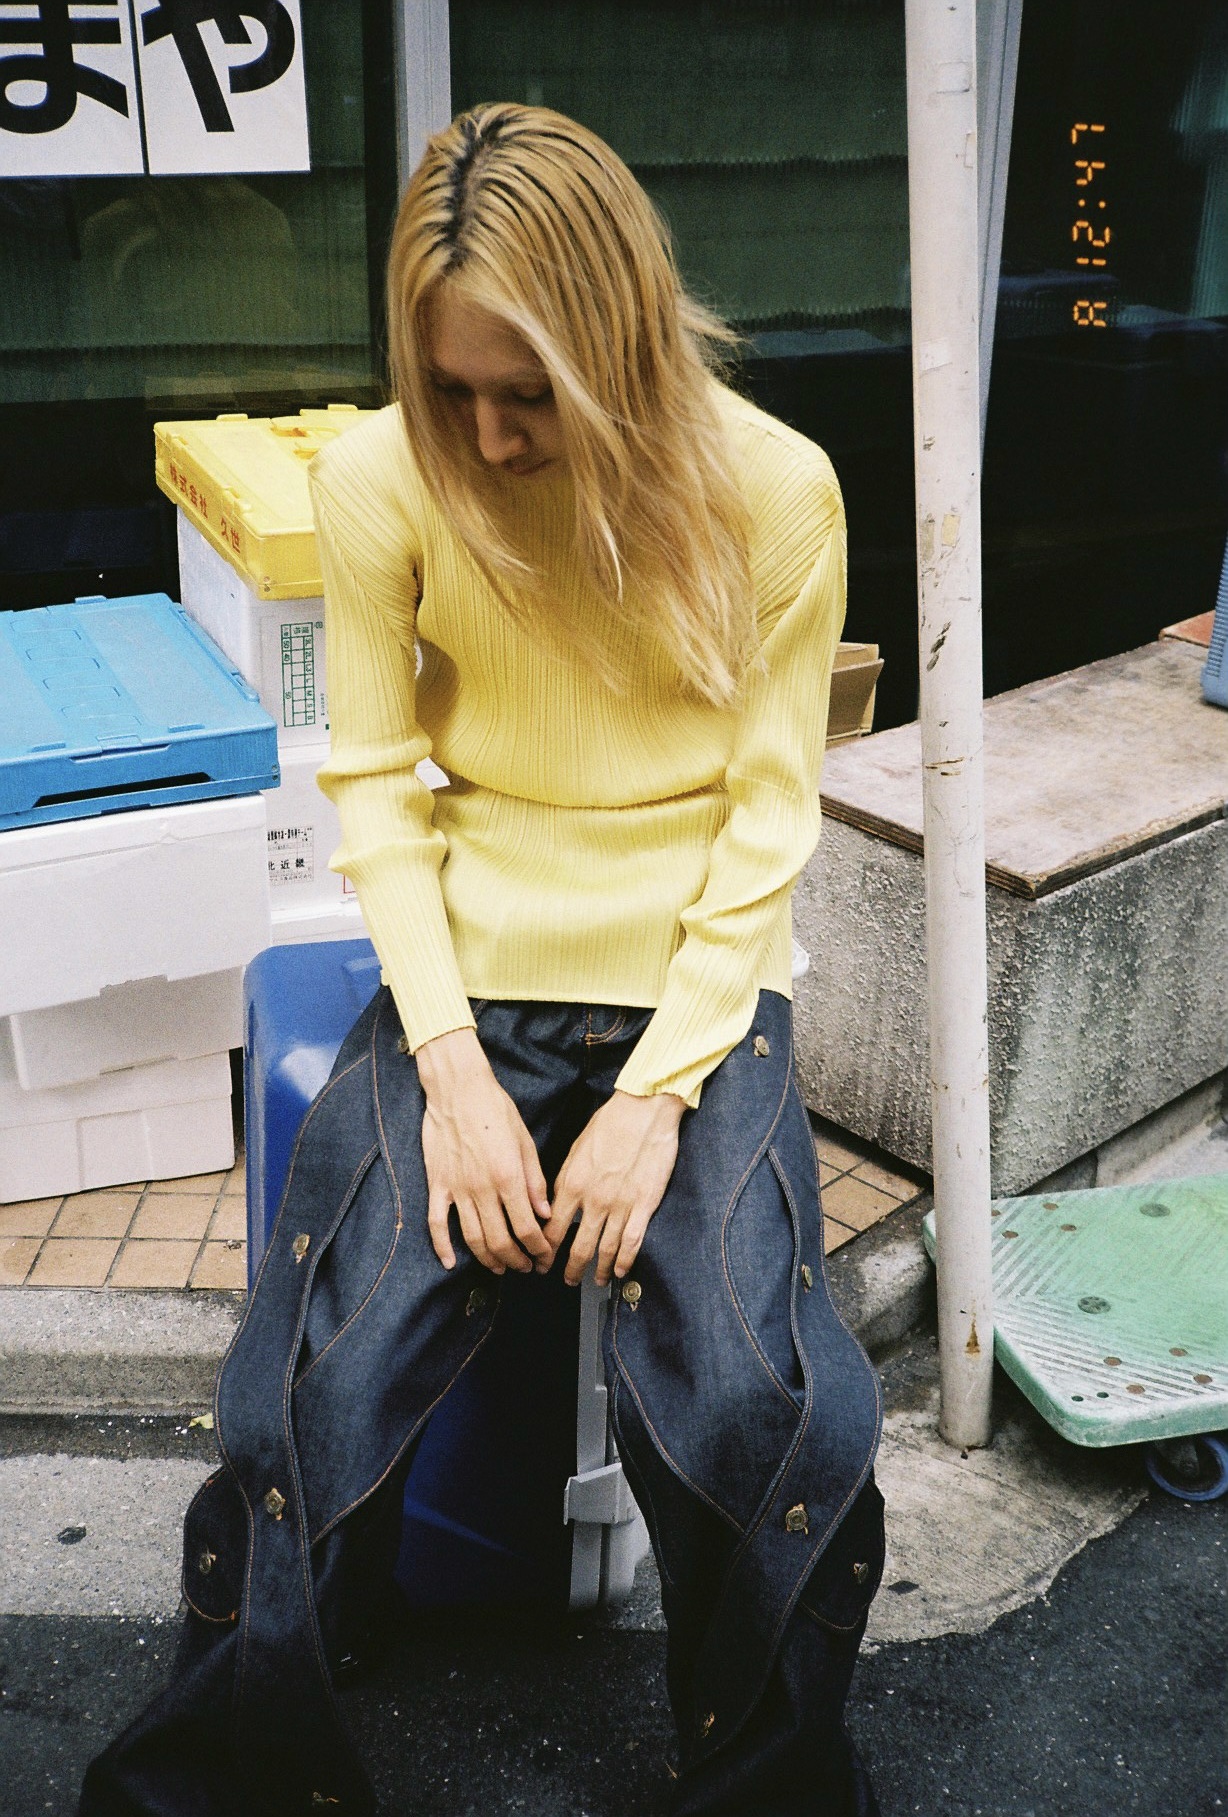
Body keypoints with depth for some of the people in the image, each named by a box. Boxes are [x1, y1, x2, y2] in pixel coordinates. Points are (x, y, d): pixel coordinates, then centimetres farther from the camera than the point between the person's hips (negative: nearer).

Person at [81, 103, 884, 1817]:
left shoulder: (773, 487, -7)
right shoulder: (381, 477, -5)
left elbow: (769, 814, -4)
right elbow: (377, 784, -1)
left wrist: (658, 1093, -12)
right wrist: (453, 1065, -11)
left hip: (700, 987, 0)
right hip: (469, 982, 1)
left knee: (754, 1407, -20)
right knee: (310, 1398, -15)